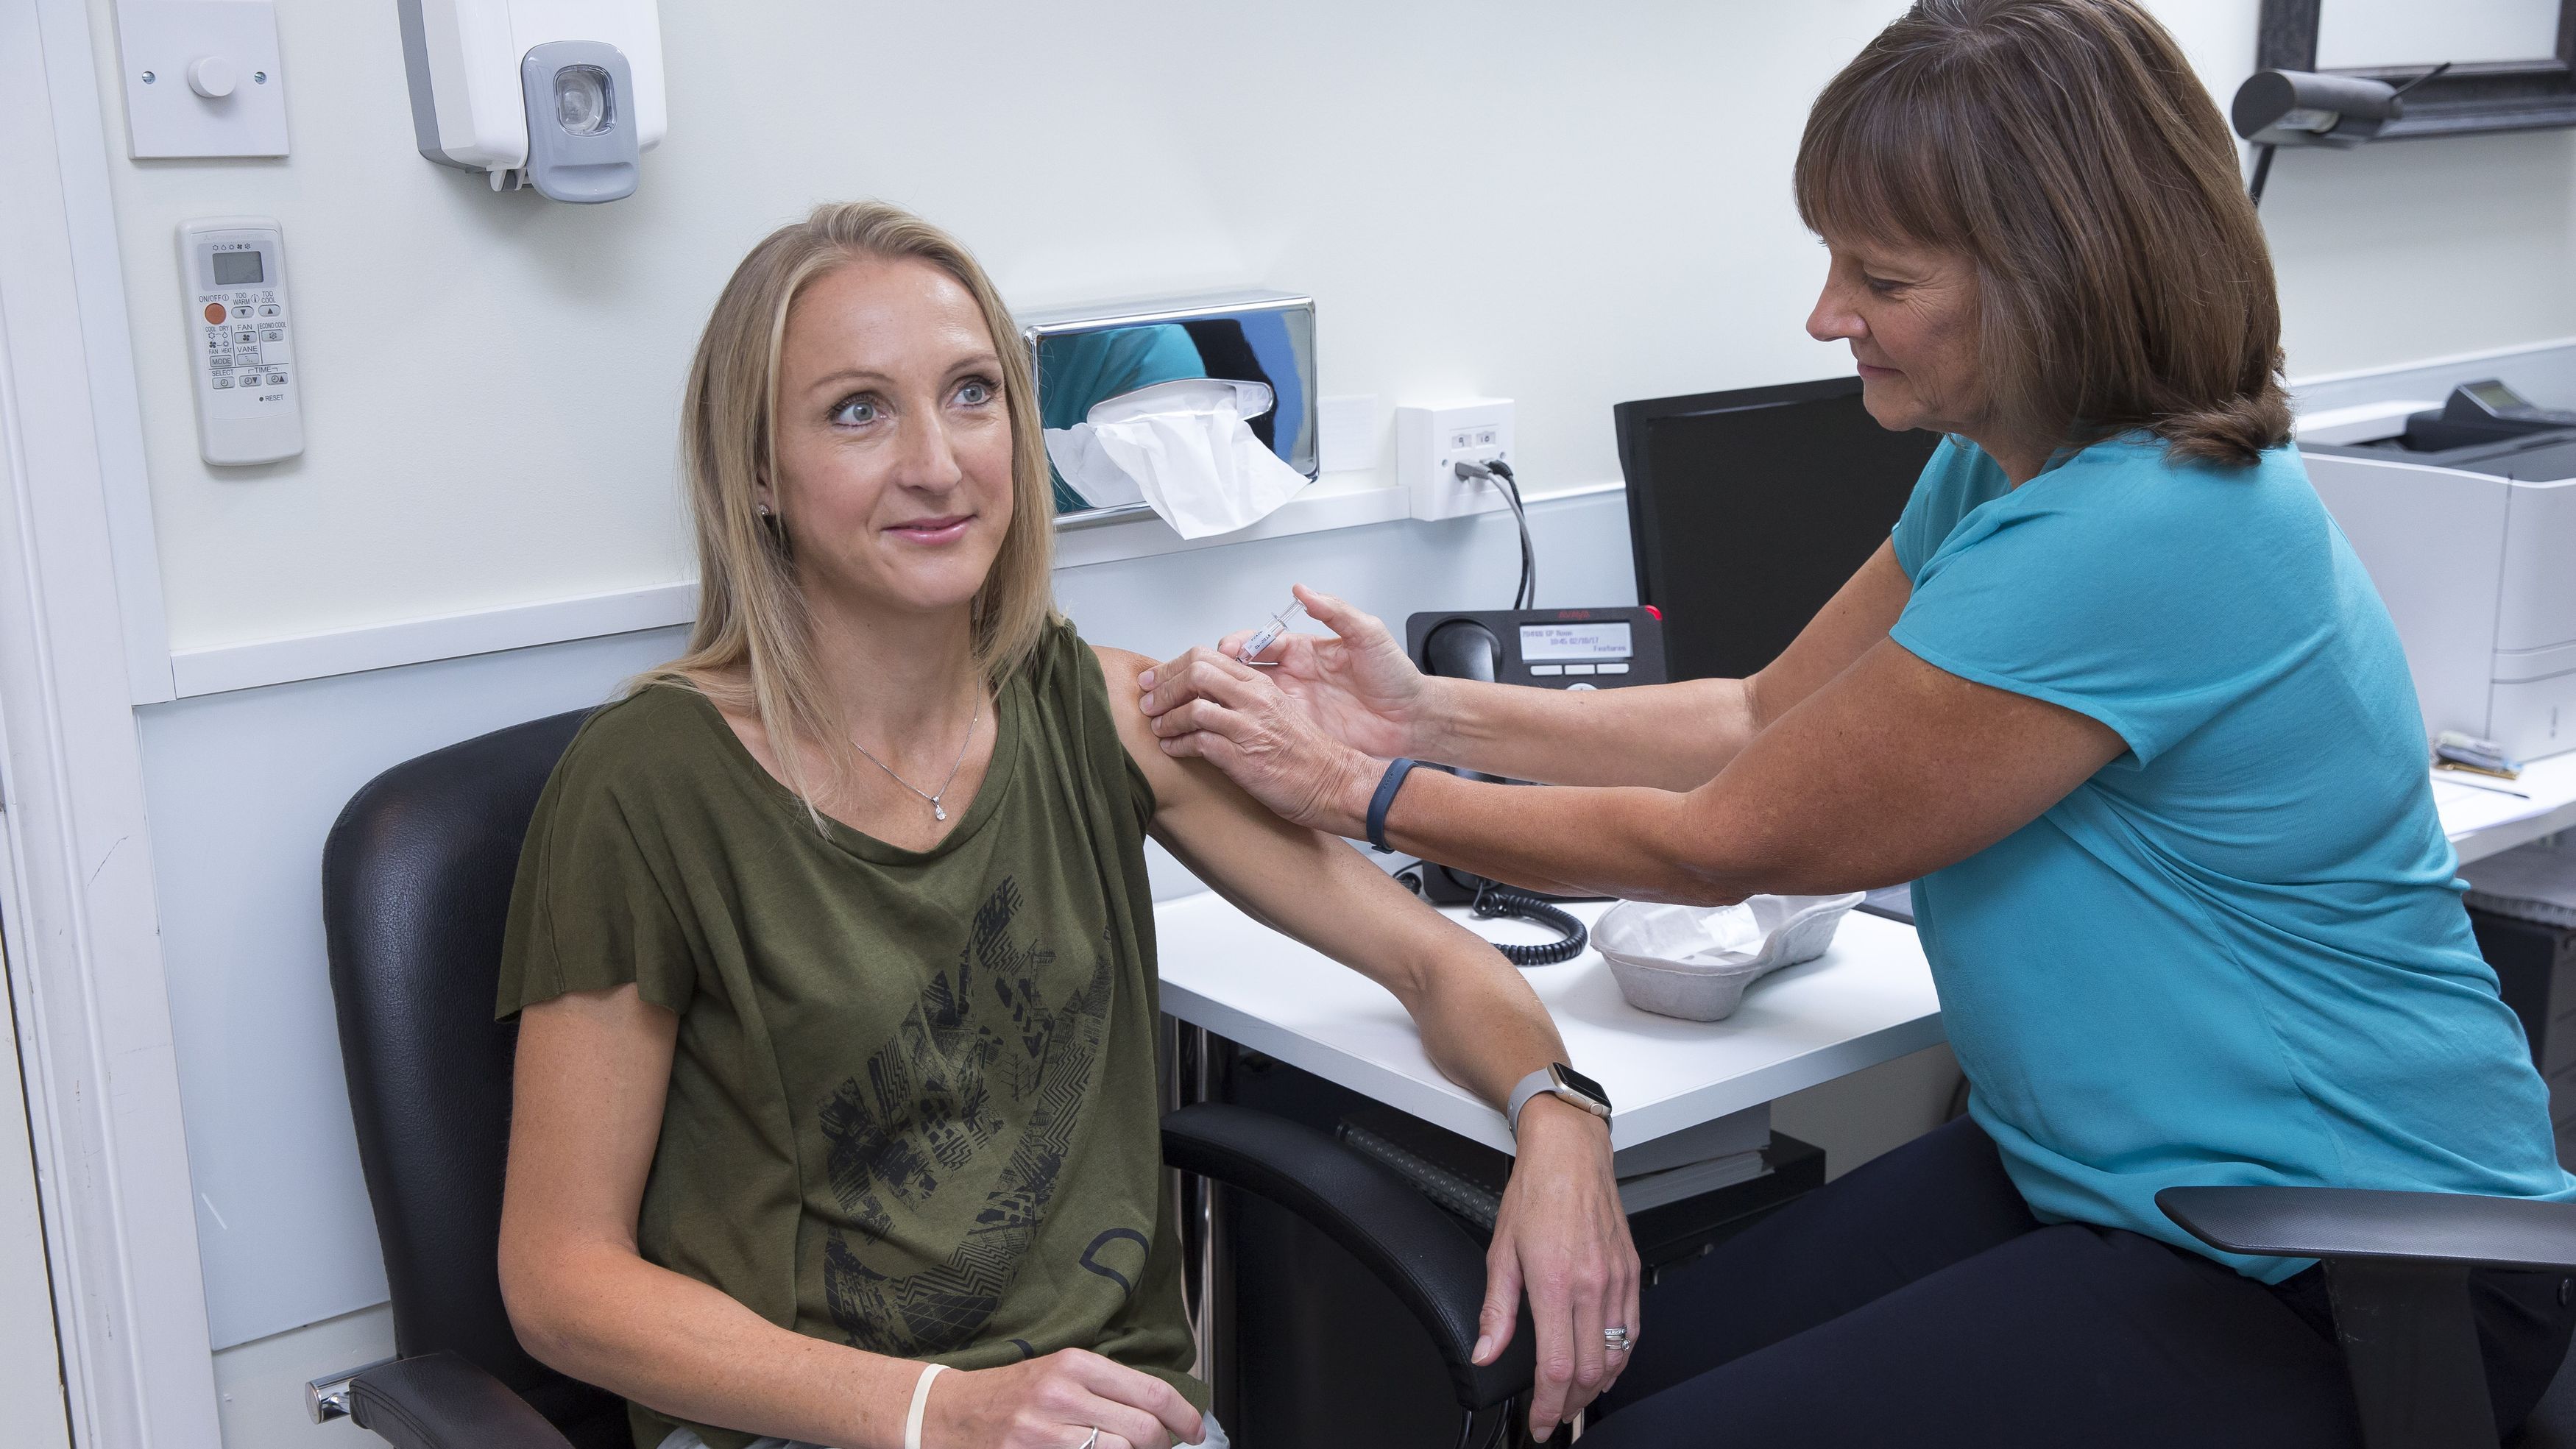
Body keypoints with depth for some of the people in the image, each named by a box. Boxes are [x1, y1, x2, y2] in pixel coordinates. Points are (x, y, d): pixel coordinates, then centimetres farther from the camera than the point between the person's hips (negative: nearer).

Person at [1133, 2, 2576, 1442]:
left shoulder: (2142, 538, -28)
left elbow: (1724, 841, -18)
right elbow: (1763, 718, 12)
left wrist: (1359, 788, -7)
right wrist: (1430, 712, 4)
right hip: (2093, 1166, 9)